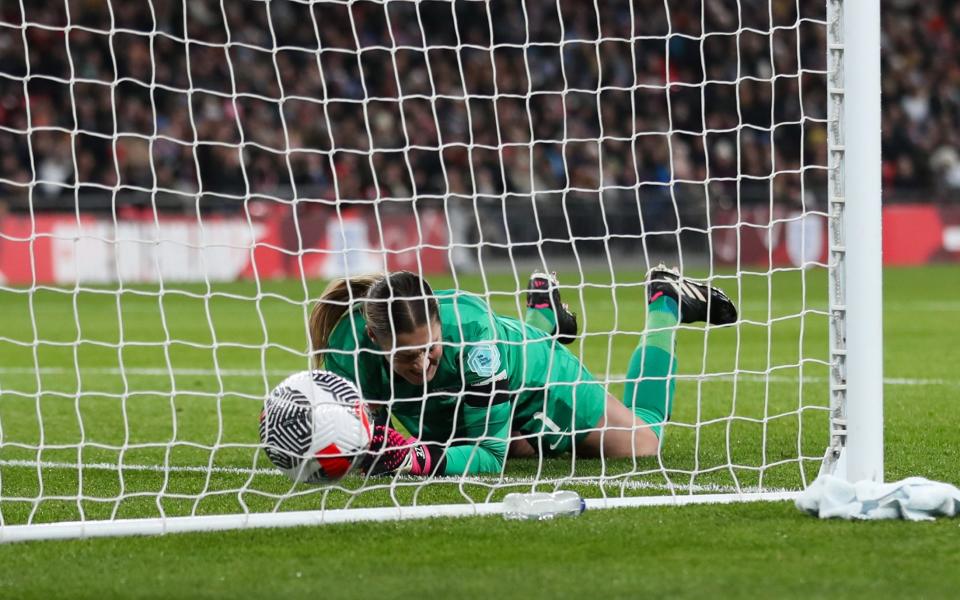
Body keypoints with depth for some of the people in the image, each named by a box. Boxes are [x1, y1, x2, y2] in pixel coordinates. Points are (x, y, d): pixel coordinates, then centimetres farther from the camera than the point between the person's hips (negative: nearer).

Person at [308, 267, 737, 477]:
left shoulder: (470, 329, -47)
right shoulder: (350, 342, -41)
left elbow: (489, 454, -42)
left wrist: (423, 459, -60)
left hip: (530, 374, -4)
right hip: (450, 414, 4)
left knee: (642, 443, 17)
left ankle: (665, 302, 34)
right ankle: (542, 310, 58)